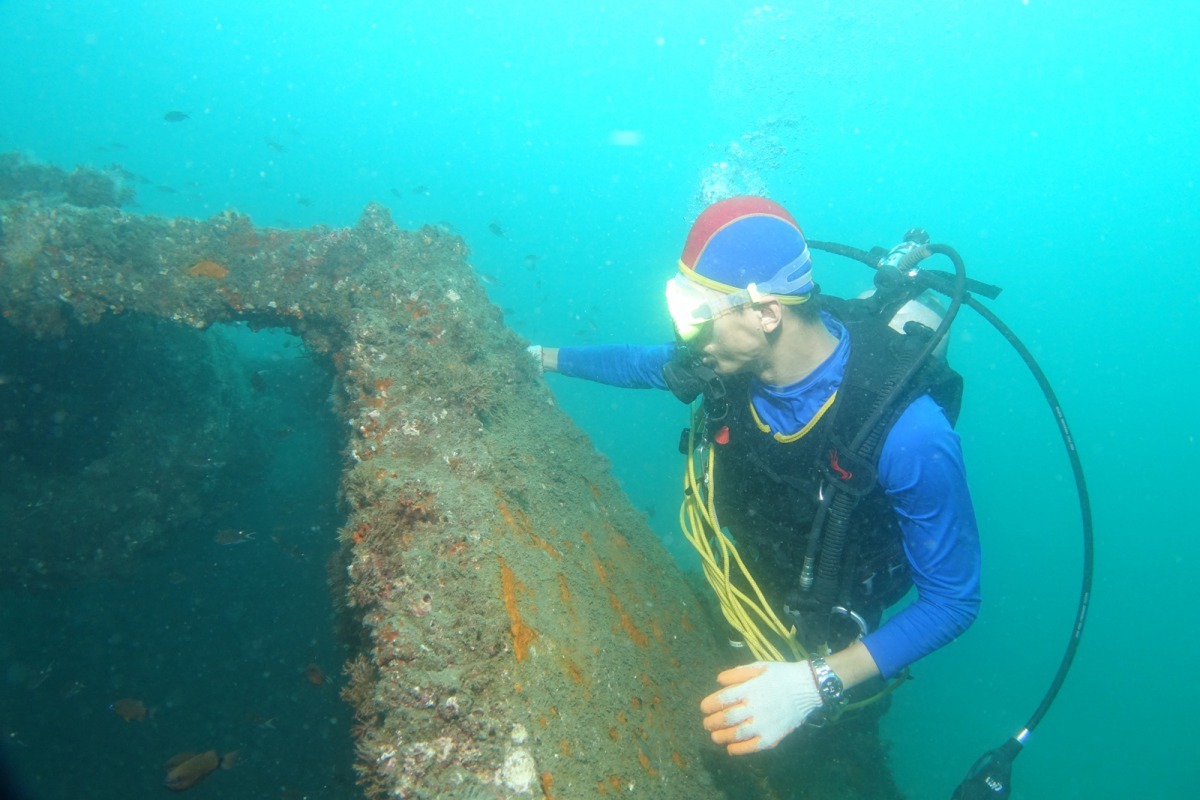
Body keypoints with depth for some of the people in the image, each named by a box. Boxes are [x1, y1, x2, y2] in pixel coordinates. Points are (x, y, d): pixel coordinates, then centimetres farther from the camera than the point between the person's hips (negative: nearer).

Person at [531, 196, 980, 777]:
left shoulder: (909, 433, -39)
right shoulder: (738, 356, -23)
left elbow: (953, 601, -28)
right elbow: (641, 362, 0)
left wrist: (818, 684, -39)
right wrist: (549, 358, 12)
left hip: (825, 642, -4)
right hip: (734, 589, 5)